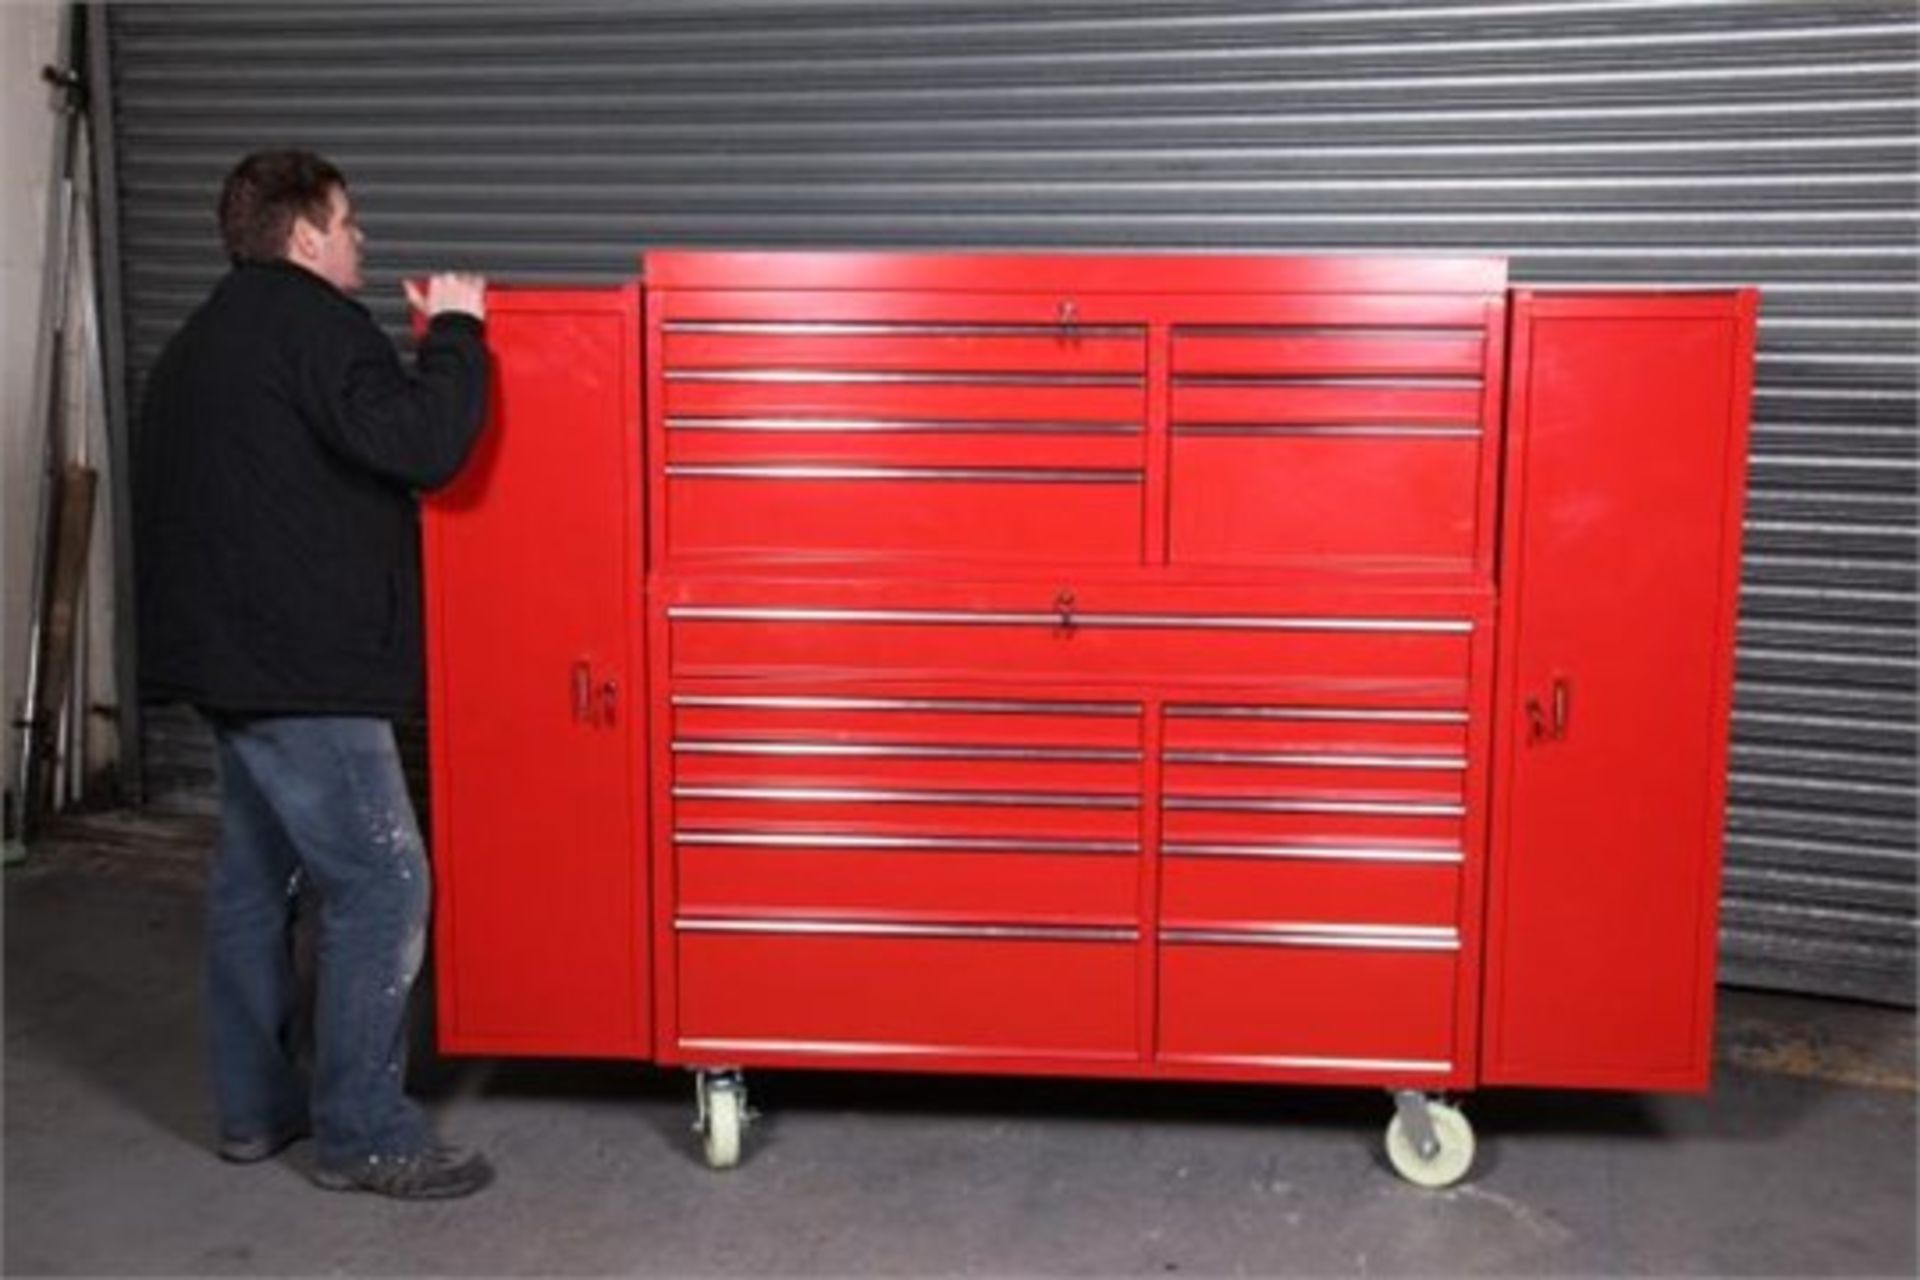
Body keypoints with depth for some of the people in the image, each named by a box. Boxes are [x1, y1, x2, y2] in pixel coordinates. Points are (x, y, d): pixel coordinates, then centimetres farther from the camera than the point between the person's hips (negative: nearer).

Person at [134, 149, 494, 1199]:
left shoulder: (201, 340, 20)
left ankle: (256, 1105, 25)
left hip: (228, 657, 11)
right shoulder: (306, 321, -12)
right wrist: (455, 330, -9)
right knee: (380, 884, -7)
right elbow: (423, 444, -22)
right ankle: (363, 1134, -1)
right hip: (302, 667, -11)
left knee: (254, 877, 15)